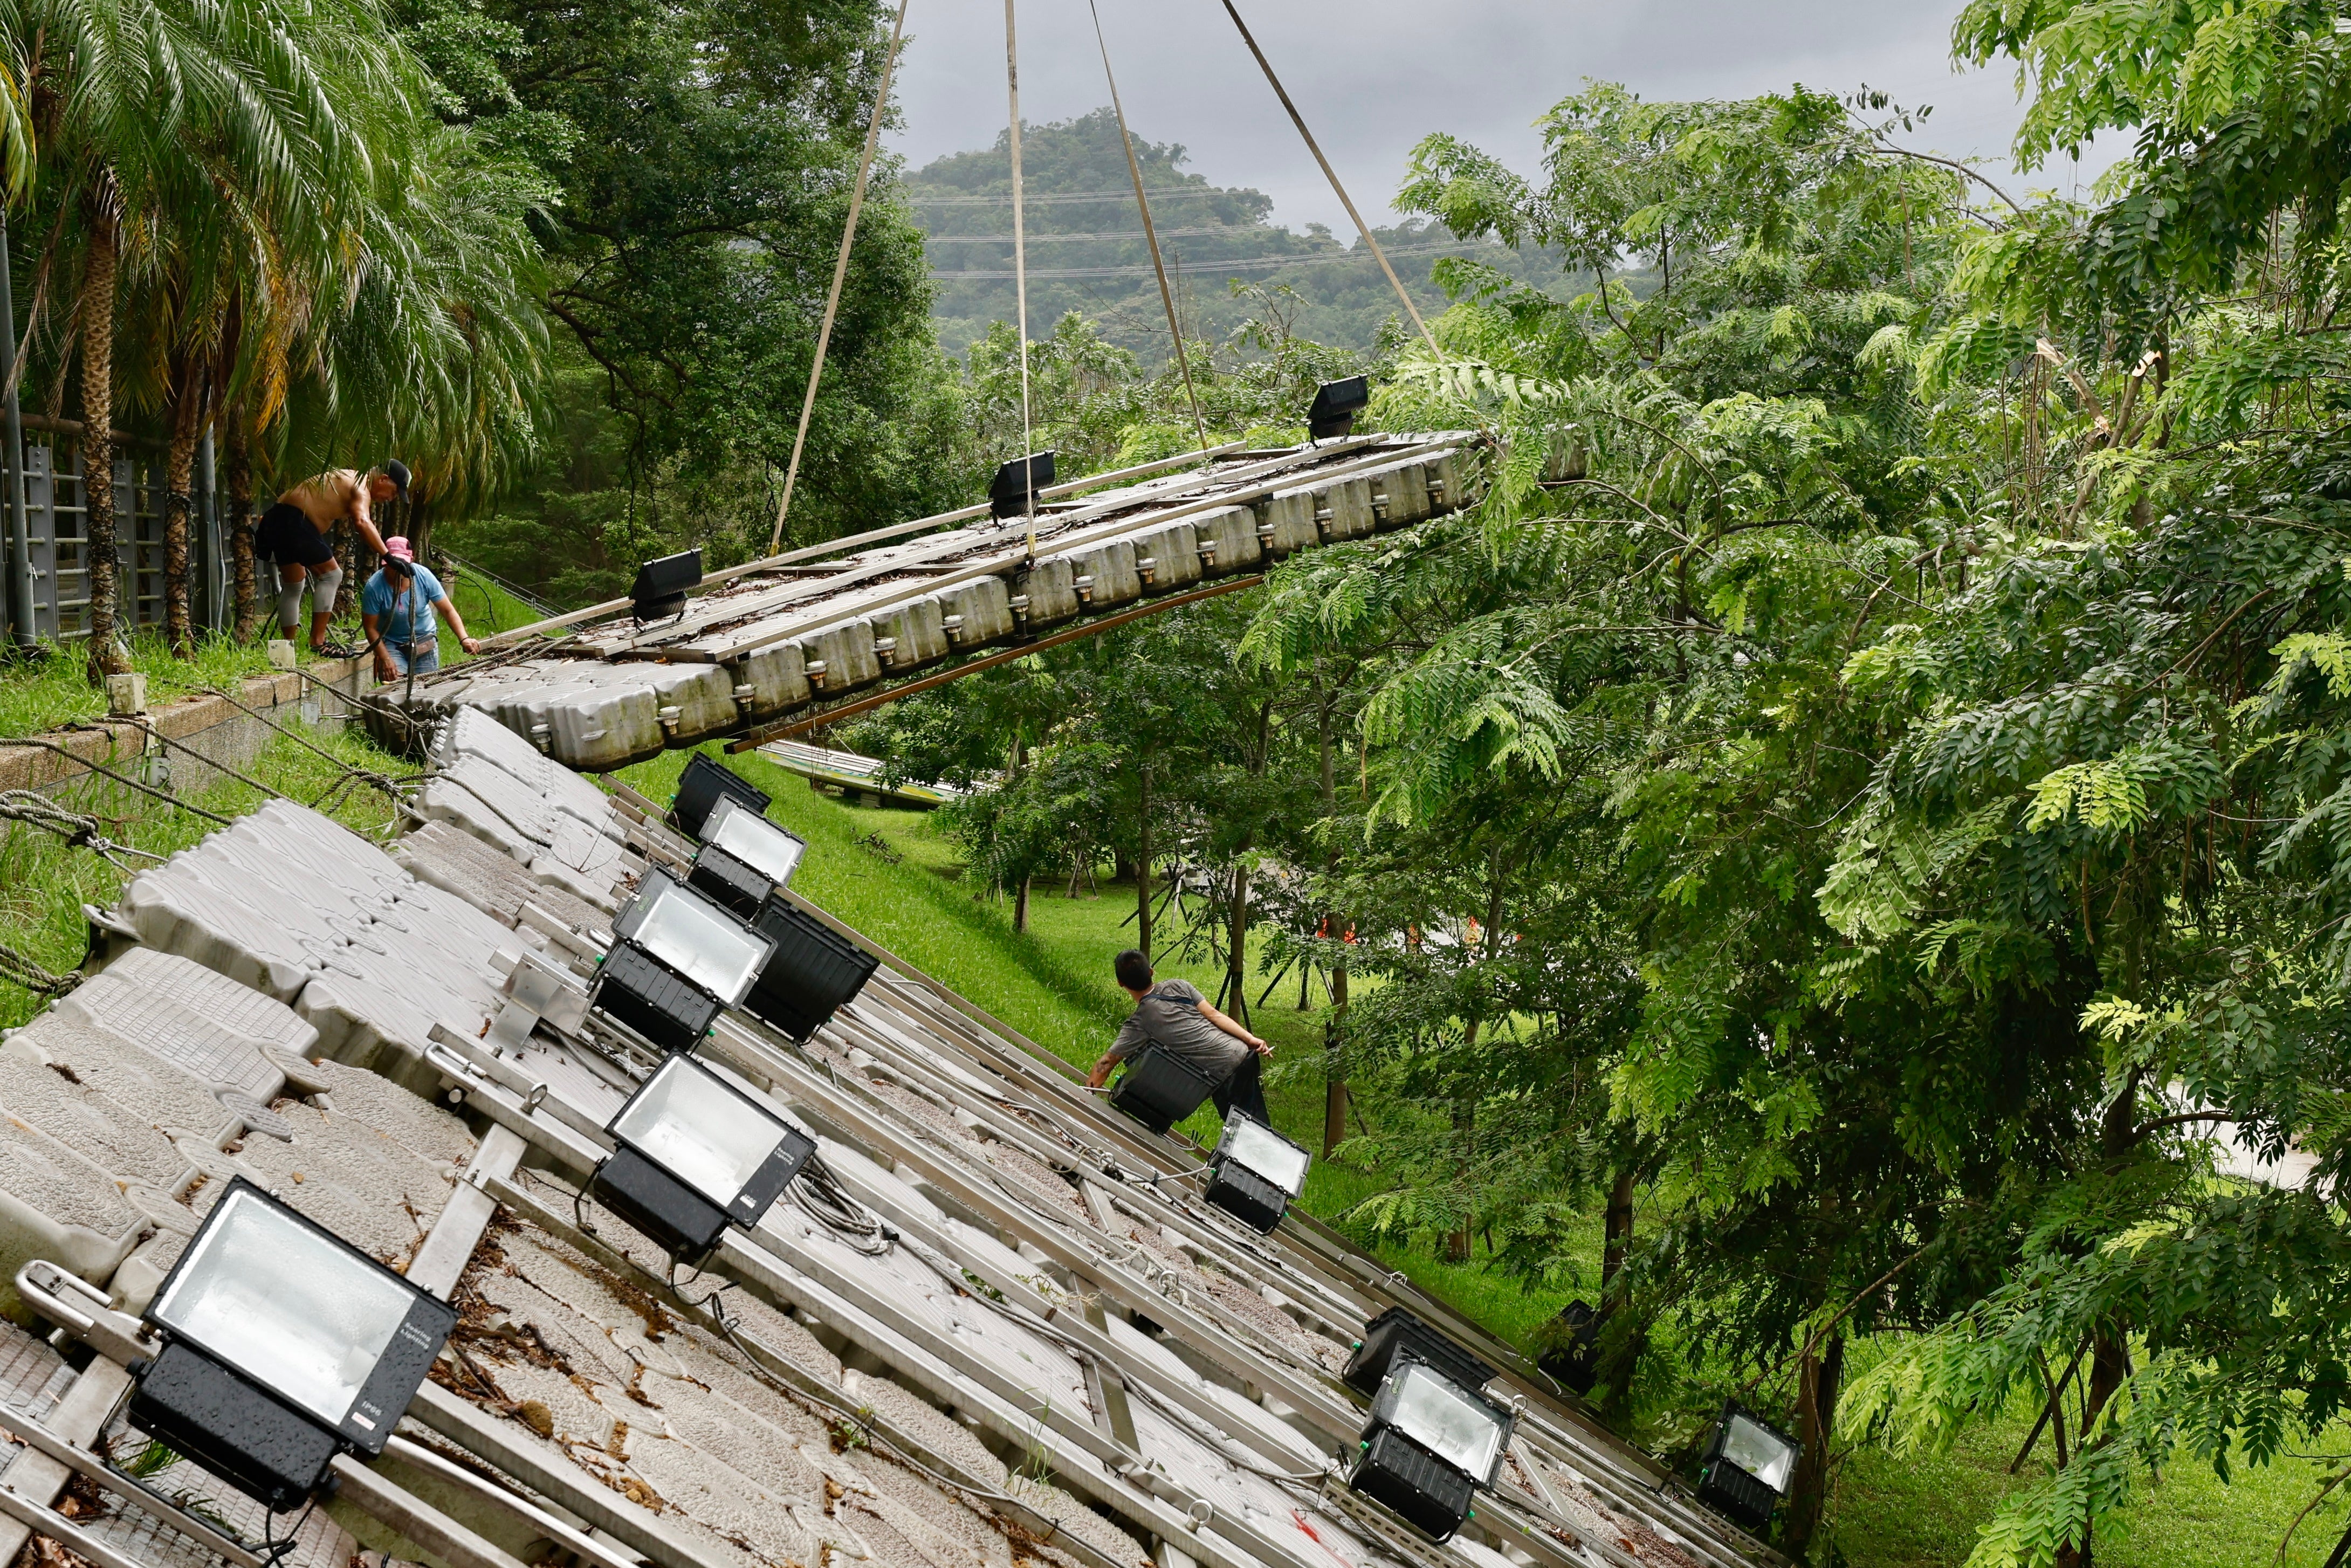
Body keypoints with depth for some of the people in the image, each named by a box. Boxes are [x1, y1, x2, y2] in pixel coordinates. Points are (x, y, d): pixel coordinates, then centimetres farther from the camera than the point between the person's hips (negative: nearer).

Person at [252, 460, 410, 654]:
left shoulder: (350, 480, 21)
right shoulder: (360, 487, -11)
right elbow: (362, 522, -29)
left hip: (276, 520, 11)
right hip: (295, 522, -11)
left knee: (293, 587, 18)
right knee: (331, 574, -9)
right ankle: (317, 642, -13)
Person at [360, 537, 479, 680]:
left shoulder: (424, 577, -16)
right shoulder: (374, 587, -21)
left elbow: (448, 611, -11)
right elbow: (370, 627, -12)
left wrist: (464, 639, -25)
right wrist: (385, 659, -20)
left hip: (424, 640, 2)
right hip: (391, 643, -2)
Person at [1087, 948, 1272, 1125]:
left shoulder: (1138, 1024, -5)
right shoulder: (1179, 986, 7)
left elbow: (1106, 1064, 0)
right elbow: (1213, 1015, 0)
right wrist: (1250, 1039, -3)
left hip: (1223, 1076, -5)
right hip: (1244, 1053, 5)